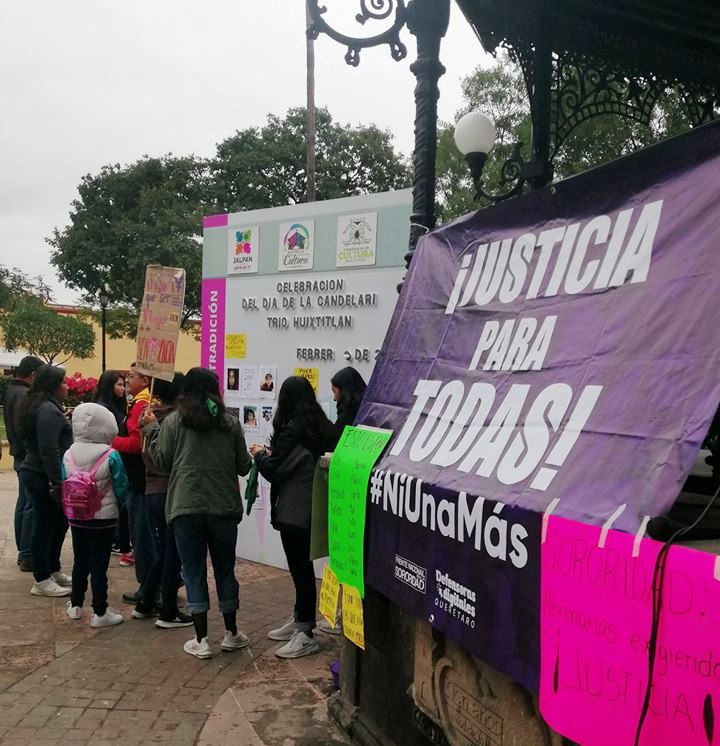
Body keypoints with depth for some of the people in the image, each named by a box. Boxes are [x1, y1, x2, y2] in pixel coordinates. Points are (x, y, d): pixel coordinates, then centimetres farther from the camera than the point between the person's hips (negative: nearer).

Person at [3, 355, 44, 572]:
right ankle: (28, 556, -1)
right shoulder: (24, 394, -19)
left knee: (24, 503, 15)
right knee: (32, 506, -5)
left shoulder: (12, 390, 13)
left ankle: (23, 551, 24)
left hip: (21, 455, 11)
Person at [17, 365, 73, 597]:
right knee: (45, 527, -1)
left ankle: (53, 571, 29)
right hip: (43, 479, -10)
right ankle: (42, 582, 8)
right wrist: (56, 482, -24)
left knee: (58, 523, 18)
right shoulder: (48, 410, -19)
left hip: (36, 474, 10)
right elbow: (49, 451, -25)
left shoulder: (39, 406, 15)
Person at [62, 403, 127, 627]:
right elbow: (121, 488, -11)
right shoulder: (111, 456, -17)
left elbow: (63, 485, 3)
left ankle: (75, 605, 32)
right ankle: (100, 613, 8)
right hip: (104, 519, -4)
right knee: (99, 565, 3)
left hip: (76, 518, 4)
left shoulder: (68, 455, -4)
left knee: (80, 562, 19)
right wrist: (115, 504, 9)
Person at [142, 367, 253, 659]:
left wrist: (151, 429, 15)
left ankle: (201, 640, 11)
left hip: (185, 507, -1)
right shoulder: (230, 423, 1)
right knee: (225, 569, 15)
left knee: (194, 572, 8)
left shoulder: (173, 422, -3)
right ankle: (231, 634, 26)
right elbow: (244, 467, 5)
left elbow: (162, 461, 4)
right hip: (223, 507, 2)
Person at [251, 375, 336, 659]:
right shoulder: (322, 428, 7)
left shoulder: (292, 430, -18)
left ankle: (306, 634, 6)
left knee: (300, 569, -2)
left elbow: (273, 471, -14)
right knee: (302, 567, 19)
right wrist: (272, 454, 15)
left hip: (294, 512, -9)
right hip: (311, 509, 9)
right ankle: (300, 620, 32)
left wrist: (260, 454, 5)